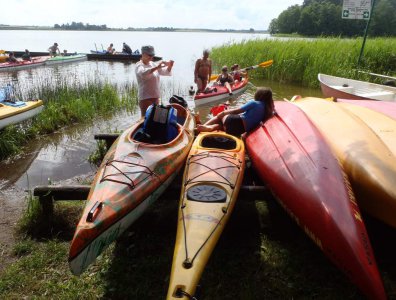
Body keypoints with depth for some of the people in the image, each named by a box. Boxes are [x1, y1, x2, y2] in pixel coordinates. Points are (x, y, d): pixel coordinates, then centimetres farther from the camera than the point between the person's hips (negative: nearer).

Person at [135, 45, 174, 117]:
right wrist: (157, 67, -37)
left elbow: (166, 72, 13)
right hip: (145, 98, -7)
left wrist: (170, 66, -8)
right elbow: (143, 73, -31)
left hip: (155, 97, 7)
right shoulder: (139, 65, -7)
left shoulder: (153, 64, 13)